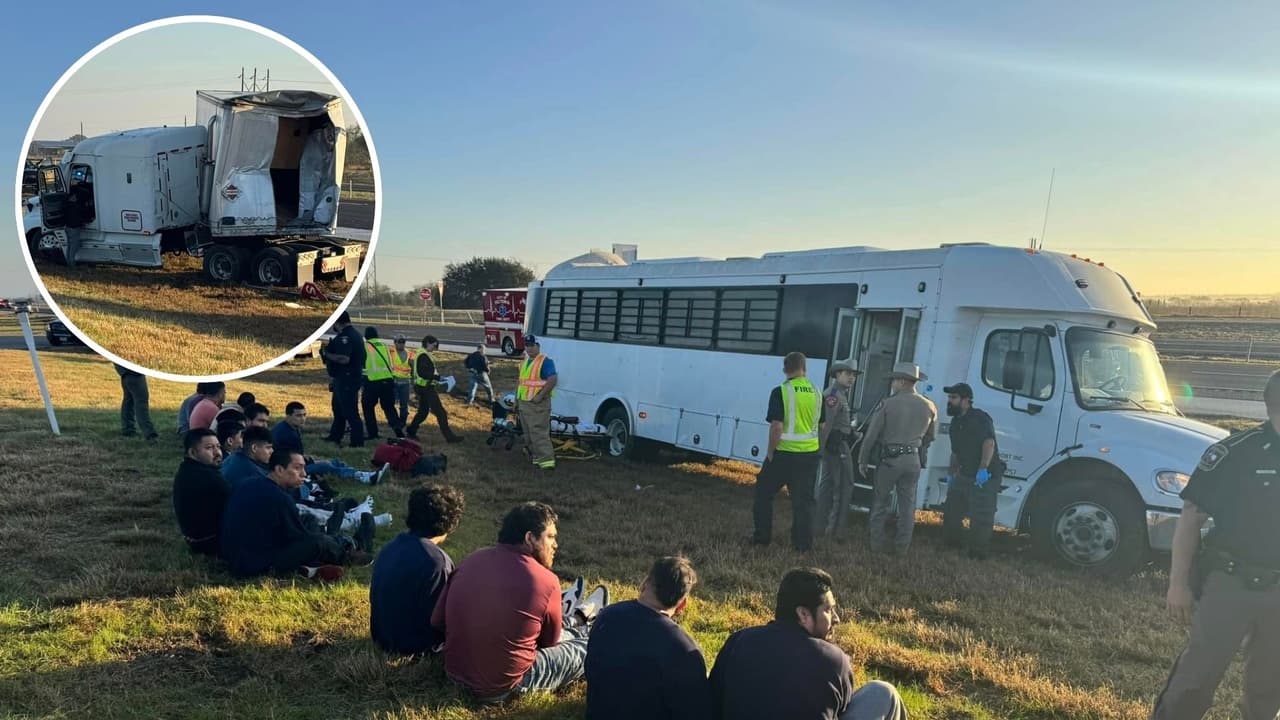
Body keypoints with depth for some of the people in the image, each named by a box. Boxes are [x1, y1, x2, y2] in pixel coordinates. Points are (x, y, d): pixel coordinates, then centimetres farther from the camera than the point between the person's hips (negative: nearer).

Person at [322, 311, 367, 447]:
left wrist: (328, 354, -17)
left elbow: (344, 359, -30)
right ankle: (335, 437, 35)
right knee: (338, 407, 22)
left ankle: (358, 442, -4)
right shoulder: (354, 334, 15)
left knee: (350, 411, -8)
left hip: (347, 379, -11)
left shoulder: (345, 337, -19)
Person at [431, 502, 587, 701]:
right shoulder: (546, 581, -17)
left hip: (454, 673, 6)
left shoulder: (472, 560, -3)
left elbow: (437, 621, 4)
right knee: (585, 648, 13)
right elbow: (550, 641, 1)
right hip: (502, 688, -6)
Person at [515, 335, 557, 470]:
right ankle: (536, 457, 24)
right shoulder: (524, 362, 16)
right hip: (523, 403, 9)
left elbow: (553, 379, -23)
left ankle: (547, 460, -12)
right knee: (528, 433, 14)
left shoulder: (545, 362, -12)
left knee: (539, 432, -12)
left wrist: (540, 396, -22)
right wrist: (516, 400, 20)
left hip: (537, 404, -9)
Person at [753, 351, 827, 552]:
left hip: (784, 453, -4)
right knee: (804, 500, 11)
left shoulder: (781, 392, -13)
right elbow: (821, 426, 12)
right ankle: (802, 543, 15)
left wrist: (770, 453, -7)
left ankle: (762, 537, 17)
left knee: (764, 494, 13)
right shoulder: (816, 392, 4)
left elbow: (777, 426, -16)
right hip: (810, 454, 5)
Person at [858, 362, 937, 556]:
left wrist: (862, 460, 2)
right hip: (913, 460, 3)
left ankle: (877, 545, 12)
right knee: (907, 505, 11)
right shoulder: (929, 407, 3)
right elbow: (930, 436, 15)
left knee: (880, 502, 9)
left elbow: (871, 435, -7)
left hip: (889, 459, -3)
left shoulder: (887, 404, -10)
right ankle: (902, 546, 16)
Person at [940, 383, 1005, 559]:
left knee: (980, 517, -5)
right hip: (965, 474, 9)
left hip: (986, 476, -9)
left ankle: (978, 552, 7)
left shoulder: (980, 418, -16)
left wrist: (983, 469, -34)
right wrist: (951, 474, 20)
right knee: (951, 509, 14)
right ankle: (952, 543, 30)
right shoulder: (956, 422, 13)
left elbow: (989, 443, -28)